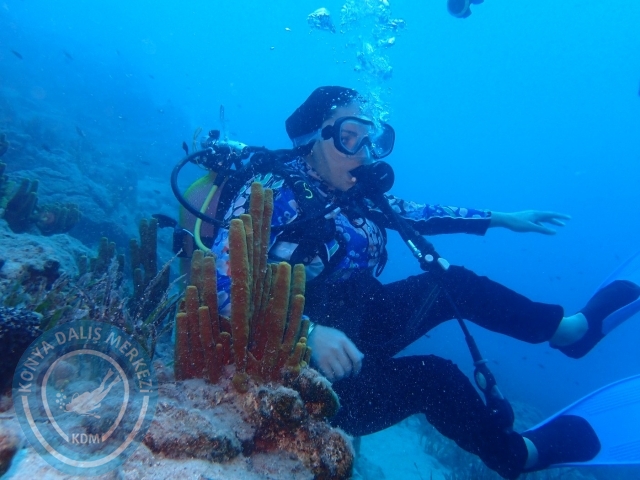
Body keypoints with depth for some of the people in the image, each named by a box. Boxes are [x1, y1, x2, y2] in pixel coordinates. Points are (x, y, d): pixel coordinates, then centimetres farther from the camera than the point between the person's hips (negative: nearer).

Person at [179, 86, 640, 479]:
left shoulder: (353, 194, 0)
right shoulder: (272, 189, -20)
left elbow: (417, 212, 13)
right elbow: (224, 285, -29)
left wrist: (503, 219, 19)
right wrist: (308, 332, -41)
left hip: (351, 326, 7)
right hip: (299, 359, -7)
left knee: (451, 283, 4)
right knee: (430, 375, -16)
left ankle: (570, 327, 20)